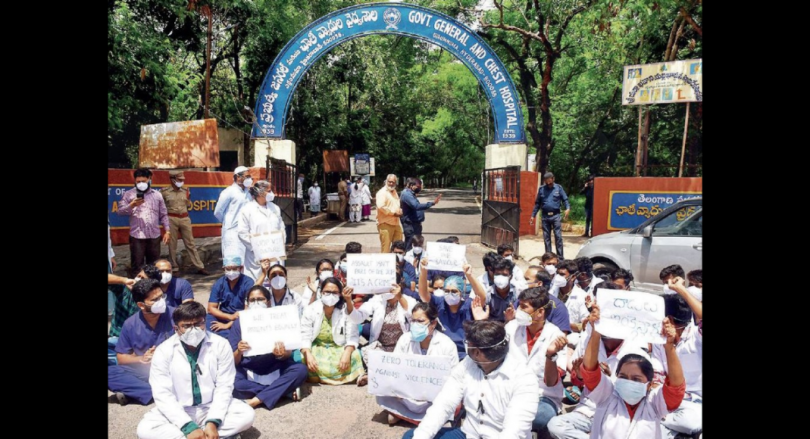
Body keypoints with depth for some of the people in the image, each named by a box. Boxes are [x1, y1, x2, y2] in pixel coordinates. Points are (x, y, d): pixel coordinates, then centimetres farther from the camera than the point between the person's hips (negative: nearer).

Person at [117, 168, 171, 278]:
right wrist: (131, 205, -18)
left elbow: (163, 215, 12)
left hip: (154, 236, 3)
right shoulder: (128, 194, 4)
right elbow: (120, 211, -2)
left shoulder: (157, 194, 11)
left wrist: (167, 230, 6)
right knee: (136, 265, -1)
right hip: (137, 236, -2)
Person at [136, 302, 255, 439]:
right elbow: (163, 395, -17)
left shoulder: (221, 345, -11)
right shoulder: (163, 351, -13)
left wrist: (213, 422, -23)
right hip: (178, 411, 0)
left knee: (247, 414, -22)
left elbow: (224, 386, -10)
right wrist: (188, 426, -27)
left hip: (212, 408, 1)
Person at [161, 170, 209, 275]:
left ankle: (200, 267, 6)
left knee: (190, 243, 5)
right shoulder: (164, 191, -4)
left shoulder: (185, 190, 7)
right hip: (171, 219, -3)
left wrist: (188, 198, 2)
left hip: (185, 218, 3)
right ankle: (174, 267, 19)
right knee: (172, 245, 7)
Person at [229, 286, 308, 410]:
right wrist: (239, 352, -30)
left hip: (274, 370, 1)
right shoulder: (240, 322, -5)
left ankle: (255, 400, -25)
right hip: (248, 372, 0)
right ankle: (284, 390, -18)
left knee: (300, 369, -25)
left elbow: (288, 353, -5)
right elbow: (233, 361, -7)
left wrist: (282, 355, -29)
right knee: (230, 381, -31)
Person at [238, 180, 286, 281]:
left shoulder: (275, 208, 12)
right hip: (257, 256, -5)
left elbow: (282, 229, 15)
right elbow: (242, 233, -7)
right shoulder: (247, 210, -4)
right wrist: (255, 248, -12)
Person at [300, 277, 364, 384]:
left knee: (354, 356, -29)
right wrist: (308, 355, -32)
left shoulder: (347, 310, -7)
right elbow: (304, 336, -12)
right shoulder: (310, 309, -7)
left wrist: (347, 354, -32)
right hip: (316, 348, 0)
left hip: (339, 348, 0)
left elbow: (352, 336, -12)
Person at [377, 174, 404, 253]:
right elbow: (381, 207, -22)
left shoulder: (394, 191, 19)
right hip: (385, 223, -9)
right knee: (386, 247, -6)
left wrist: (399, 210, 7)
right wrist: (394, 213, -17)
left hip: (396, 223, 9)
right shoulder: (382, 192, -9)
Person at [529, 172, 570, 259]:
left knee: (558, 236, -3)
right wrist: (533, 215, 8)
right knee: (546, 237, 8)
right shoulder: (541, 189, 6)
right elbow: (537, 203, 10)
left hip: (555, 215, -2)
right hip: (545, 216, 2)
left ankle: (560, 257, 3)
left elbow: (565, 199, -1)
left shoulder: (559, 188, 1)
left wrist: (568, 208, -21)